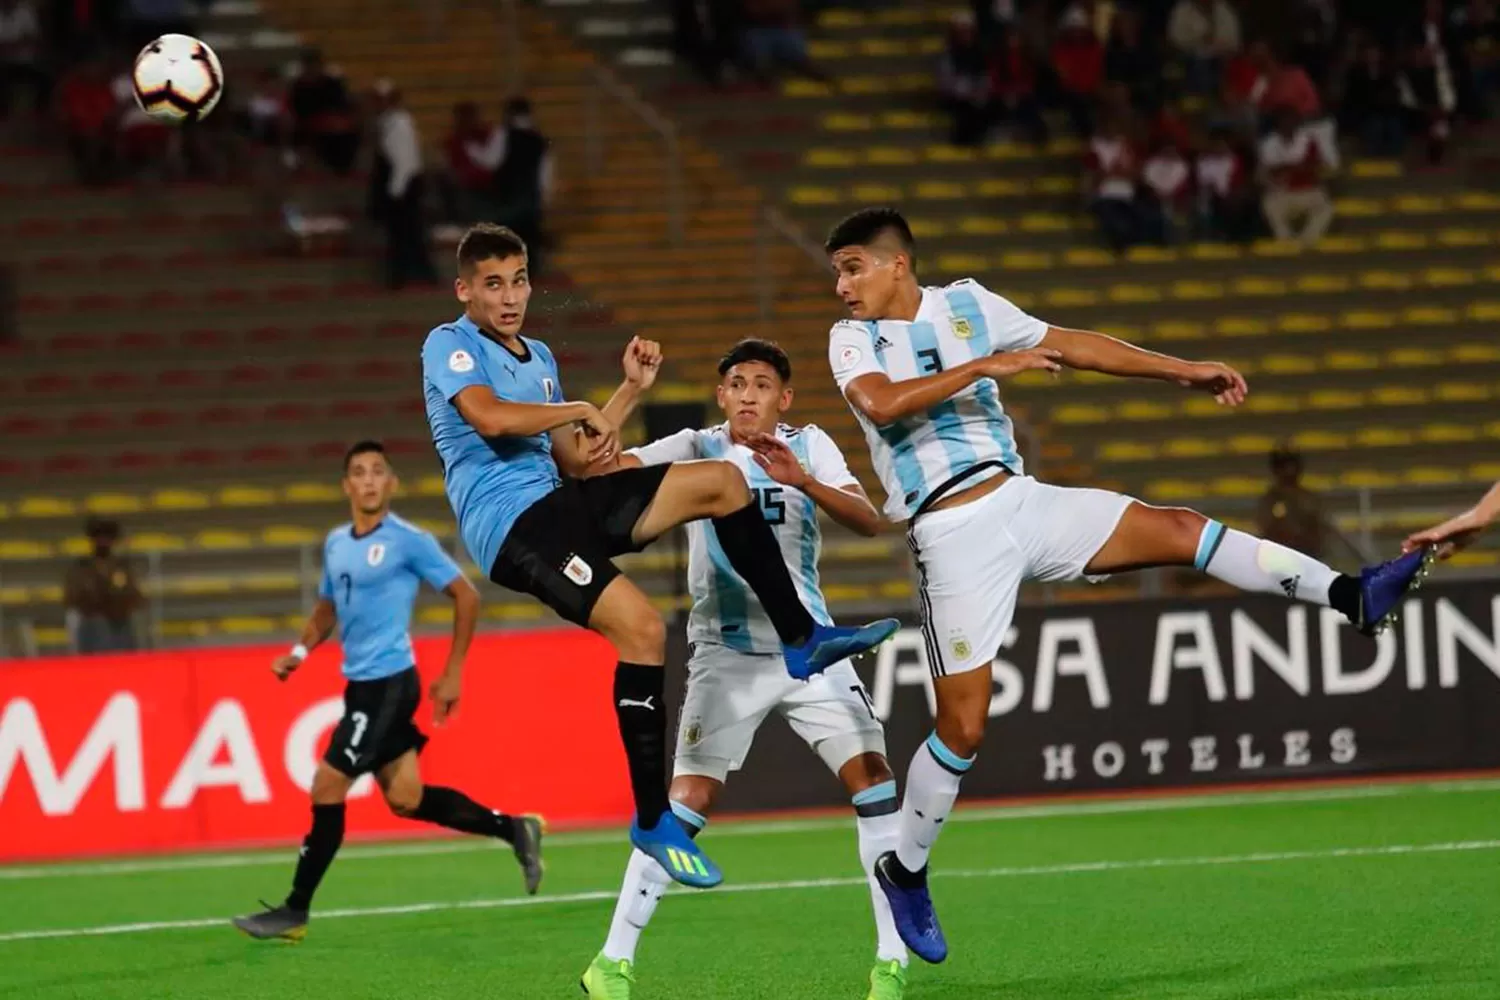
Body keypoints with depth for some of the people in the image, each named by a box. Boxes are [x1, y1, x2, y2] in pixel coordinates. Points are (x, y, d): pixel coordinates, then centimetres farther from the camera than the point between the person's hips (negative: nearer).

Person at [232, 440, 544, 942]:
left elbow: (466, 596, -6)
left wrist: (452, 674, -7)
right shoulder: (335, 543, 11)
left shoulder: (409, 541, -11)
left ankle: (295, 911, -2)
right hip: (361, 683, 8)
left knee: (327, 788, -9)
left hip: (388, 681, -8)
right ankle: (514, 830, 27)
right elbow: (327, 607, 25)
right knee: (405, 799, 10)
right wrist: (300, 652, 7)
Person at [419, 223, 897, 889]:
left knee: (722, 481, 3)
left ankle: (800, 640, 11)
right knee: (642, 627, -26)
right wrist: (579, 410, -7)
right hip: (509, 523, -9)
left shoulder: (538, 357, 24)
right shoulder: (449, 346, -2)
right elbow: (489, 416, -22)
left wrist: (631, 390, 17)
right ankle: (652, 822, -18)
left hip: (561, 502, 9)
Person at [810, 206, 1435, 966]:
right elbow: (880, 402, -24)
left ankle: (1353, 597, -11)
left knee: (1179, 529, -10)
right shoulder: (853, 338, -3)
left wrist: (1181, 371, 8)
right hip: (953, 535, -4)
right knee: (962, 726, -5)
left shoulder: (965, 304, 8)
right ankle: (904, 872, 13)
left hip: (1019, 500, 4)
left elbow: (1072, 346, 12)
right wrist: (985, 365, -25)